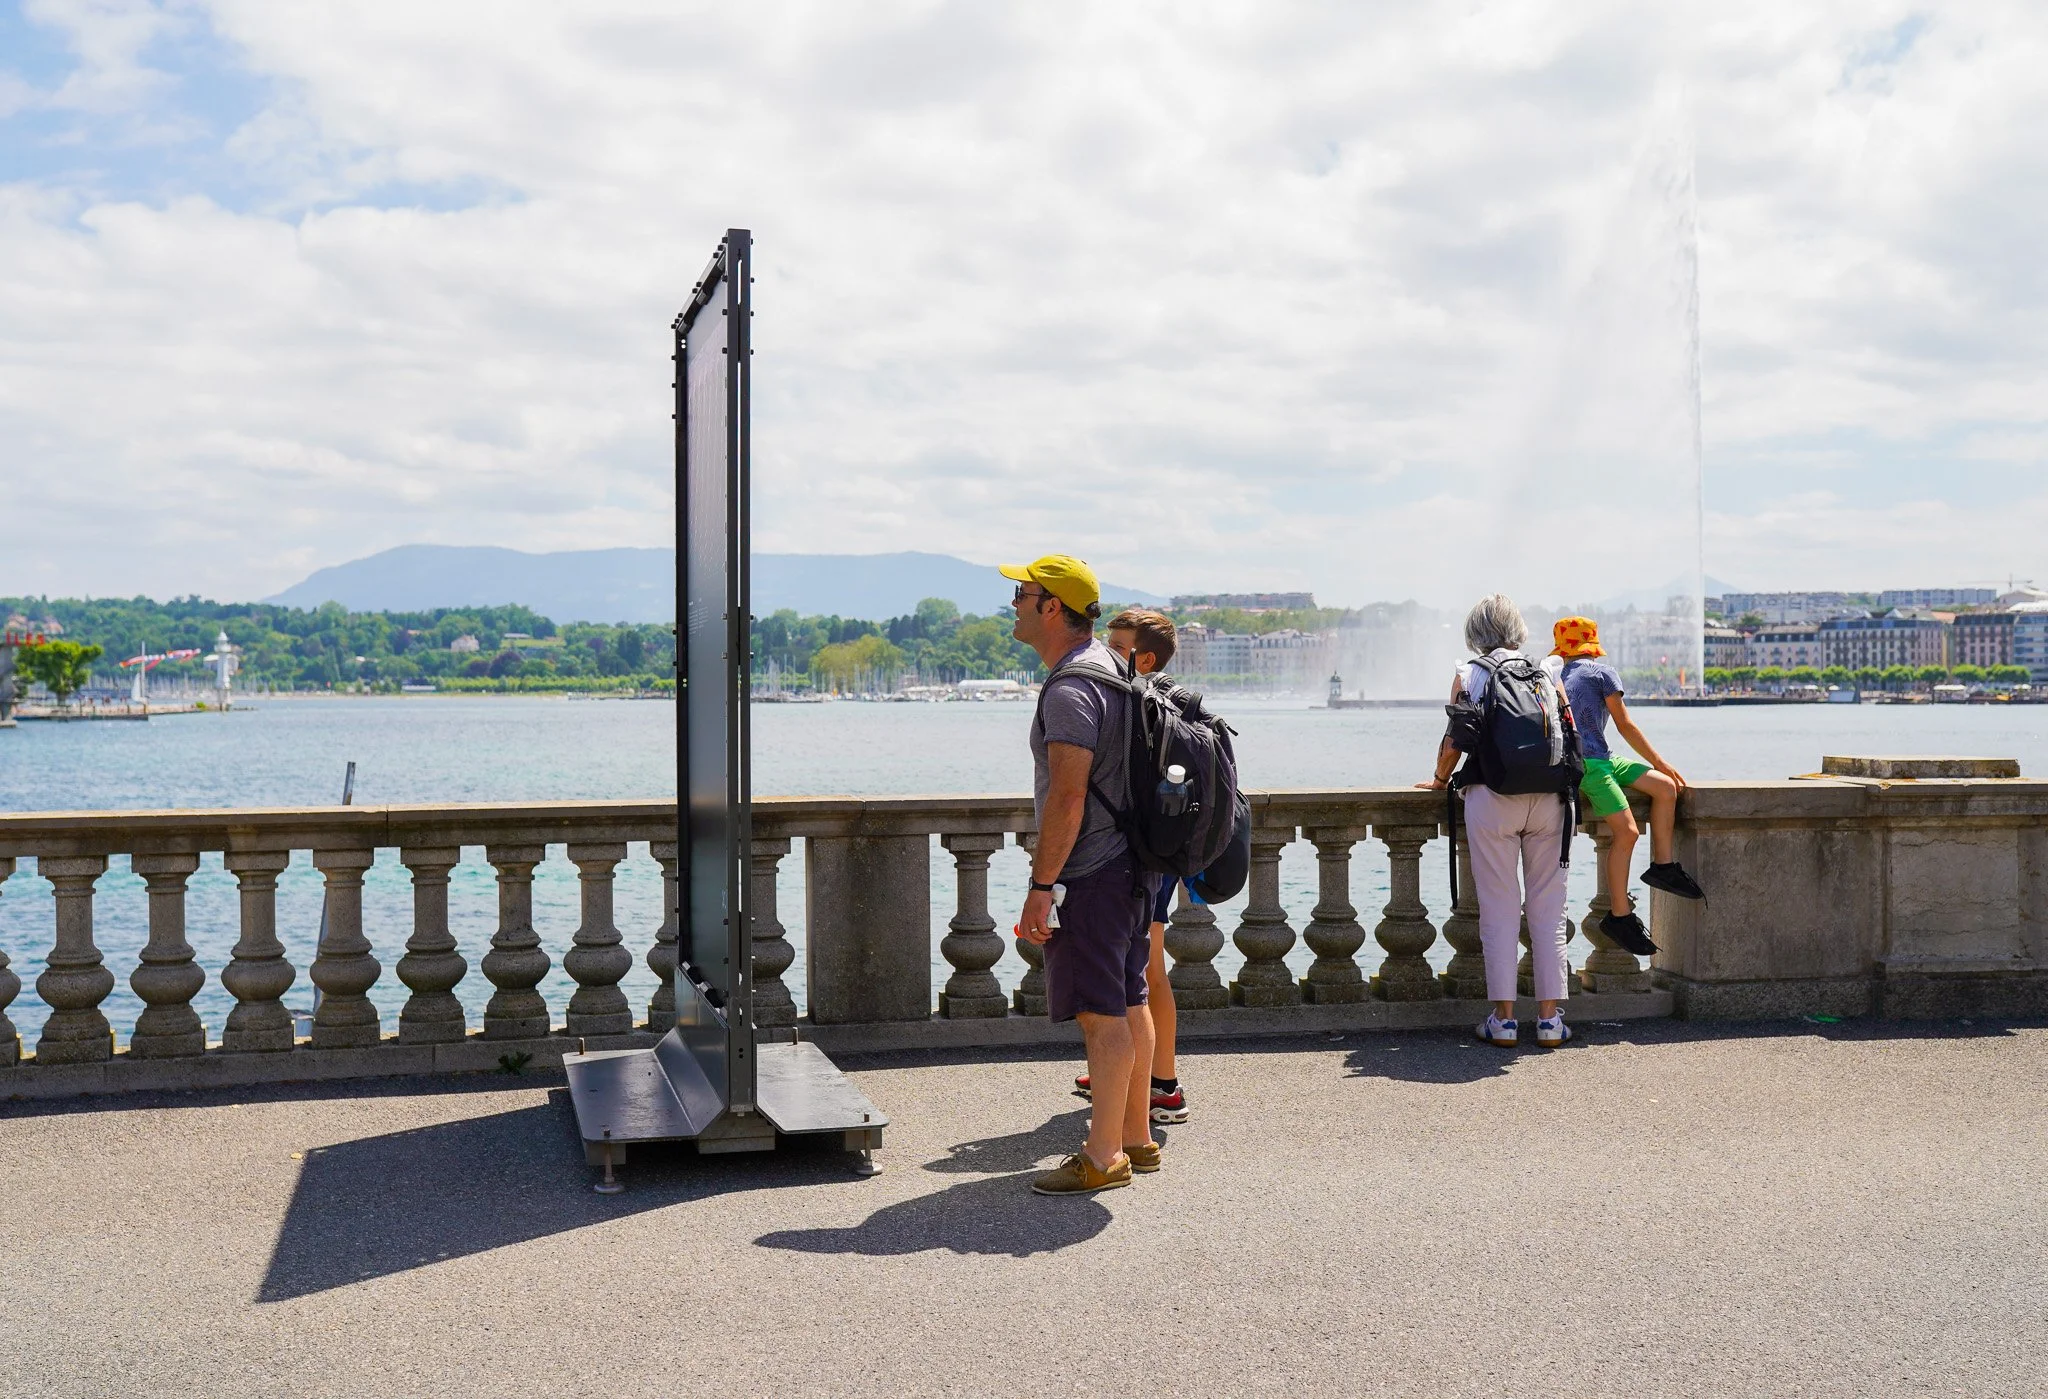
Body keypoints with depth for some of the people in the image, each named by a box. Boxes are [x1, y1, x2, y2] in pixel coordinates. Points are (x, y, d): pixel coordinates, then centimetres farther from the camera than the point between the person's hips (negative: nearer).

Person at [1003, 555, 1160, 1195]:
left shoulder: (1070, 690, -18)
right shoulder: (1108, 671, 15)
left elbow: (1067, 797, -23)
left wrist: (1040, 887, -20)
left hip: (1089, 872, -11)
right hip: (1129, 863, 11)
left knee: (1101, 1014, -6)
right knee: (1128, 1003, 15)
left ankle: (1103, 1158, -1)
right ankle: (1136, 1137, 24)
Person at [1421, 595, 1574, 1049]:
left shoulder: (1468, 676, 3)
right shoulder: (1547, 671, 9)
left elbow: (1452, 743, 3)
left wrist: (1440, 781, 21)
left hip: (1491, 798, -2)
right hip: (1549, 796, 2)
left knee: (1499, 911, 3)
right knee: (1548, 909, 6)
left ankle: (1503, 1019, 4)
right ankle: (1550, 1018, 7)